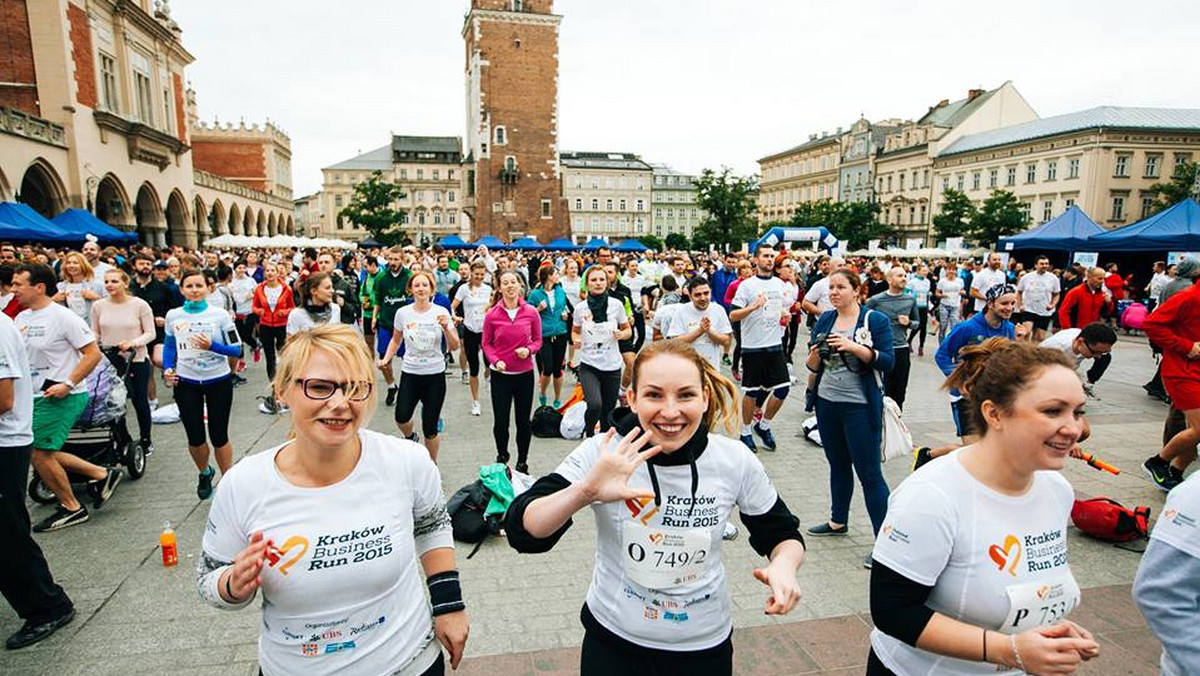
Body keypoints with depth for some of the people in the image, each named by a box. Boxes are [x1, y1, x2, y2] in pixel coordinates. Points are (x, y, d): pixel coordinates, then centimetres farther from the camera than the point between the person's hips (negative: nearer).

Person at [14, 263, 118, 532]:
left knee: (38, 452, -4)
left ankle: (71, 508, 12)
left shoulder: (63, 317, -14)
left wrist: (68, 384, -21)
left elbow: (93, 353, -16)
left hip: (60, 397, -9)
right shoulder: (21, 318, 9)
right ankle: (102, 474, 22)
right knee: (41, 452, 11)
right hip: (35, 396, 9)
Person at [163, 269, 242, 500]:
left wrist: (212, 346, -23)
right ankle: (204, 473, 37)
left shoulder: (220, 315, -8)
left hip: (218, 381, -2)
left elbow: (237, 350, -8)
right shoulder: (173, 316, 1)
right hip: (186, 383, 3)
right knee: (195, 437, 7)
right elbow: (169, 346, 14)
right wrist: (167, 369, -2)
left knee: (219, 436, 3)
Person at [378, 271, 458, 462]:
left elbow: (454, 346, -4)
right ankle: (410, 438, 17)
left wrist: (446, 327, -20)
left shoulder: (441, 312, -4)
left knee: (430, 429, 1)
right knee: (401, 417, -19)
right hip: (410, 373, 1)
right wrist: (386, 359, 1)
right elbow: (396, 340, 16)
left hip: (435, 374, -1)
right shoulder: (403, 313, 0)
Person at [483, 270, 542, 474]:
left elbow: (538, 340, 5)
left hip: (525, 373, 1)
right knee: (500, 421, 5)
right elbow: (486, 344, 3)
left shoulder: (531, 312, -5)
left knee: (523, 421, 10)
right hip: (500, 374, 0)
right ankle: (502, 457, 32)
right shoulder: (492, 315, -6)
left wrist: (529, 350, -15)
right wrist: (495, 360, -13)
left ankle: (522, 463, 27)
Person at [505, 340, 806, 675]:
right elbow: (523, 533, -26)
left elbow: (782, 534, 0)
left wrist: (785, 563, -23)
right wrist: (585, 492, -43)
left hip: (705, 645, 2)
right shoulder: (601, 455, -20)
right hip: (613, 639, -1)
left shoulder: (736, 461, -15)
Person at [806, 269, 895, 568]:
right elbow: (813, 366, 7)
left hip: (860, 406, -5)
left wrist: (854, 347, -25)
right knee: (838, 465, 19)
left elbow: (888, 361, -15)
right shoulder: (824, 320, 6)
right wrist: (814, 355, -15)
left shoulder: (875, 320, -7)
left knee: (869, 473, -2)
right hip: (827, 403, 5)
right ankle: (838, 521, 36)